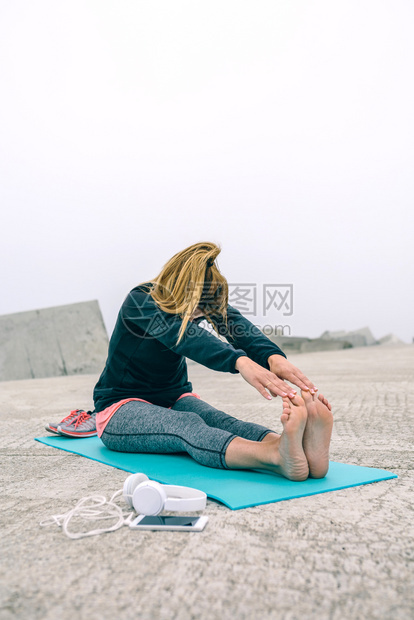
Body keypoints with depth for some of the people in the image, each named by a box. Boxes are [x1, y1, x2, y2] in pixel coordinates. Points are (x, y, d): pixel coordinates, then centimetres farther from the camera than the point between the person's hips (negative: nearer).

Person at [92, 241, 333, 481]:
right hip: (121, 408, -5)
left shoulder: (203, 299, -5)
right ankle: (279, 458, -64)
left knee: (220, 421, -30)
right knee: (187, 425, -38)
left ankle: (309, 451, -57)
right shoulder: (140, 302, -22)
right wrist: (241, 362, -58)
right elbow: (184, 336, -41)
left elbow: (235, 323, -26)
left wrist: (274, 356, -48)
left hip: (174, 398, 5)